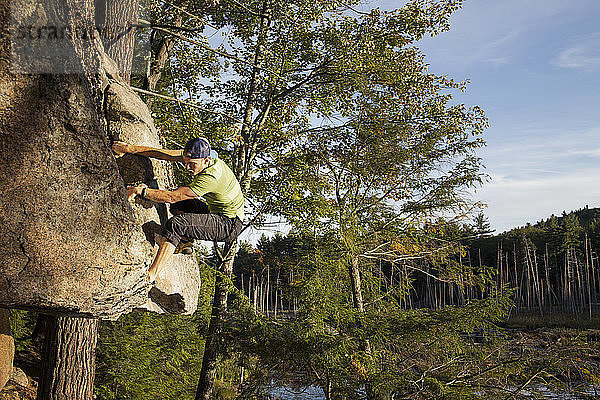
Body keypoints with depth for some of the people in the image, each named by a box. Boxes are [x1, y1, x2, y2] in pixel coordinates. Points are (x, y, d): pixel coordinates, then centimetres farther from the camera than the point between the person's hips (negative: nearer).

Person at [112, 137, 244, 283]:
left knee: (175, 224, -24)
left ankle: (150, 276, -24)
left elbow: (171, 197, -28)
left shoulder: (211, 177, -29)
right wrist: (129, 148, -1)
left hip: (230, 224, -10)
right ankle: (184, 243, 5)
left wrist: (139, 190, -22)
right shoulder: (197, 155, -4)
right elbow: (164, 154, -1)